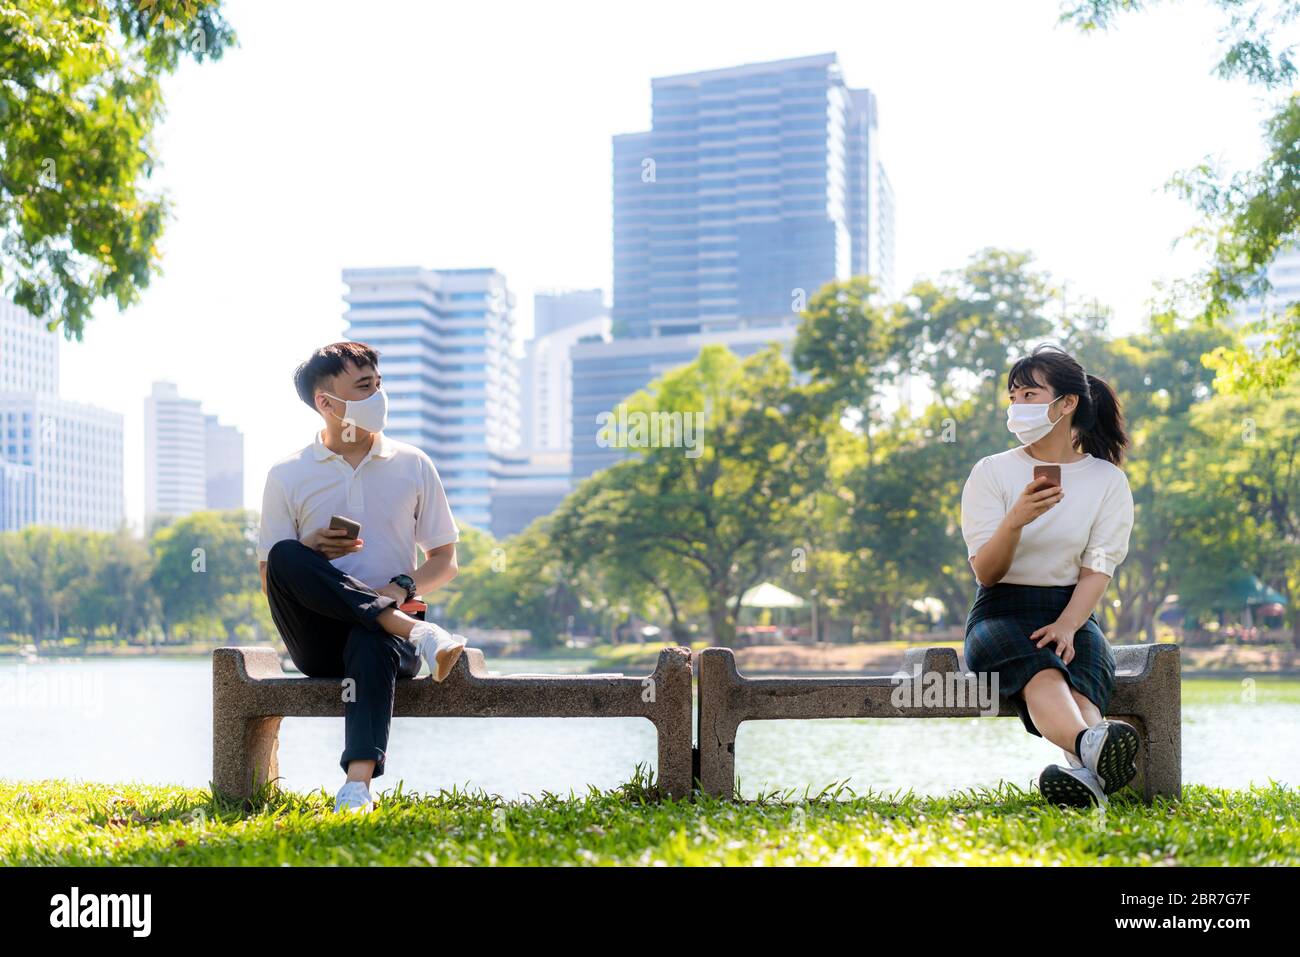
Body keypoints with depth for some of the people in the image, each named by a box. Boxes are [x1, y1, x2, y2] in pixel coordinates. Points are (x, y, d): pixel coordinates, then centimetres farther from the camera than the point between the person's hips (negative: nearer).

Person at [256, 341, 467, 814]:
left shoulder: (413, 466, 12)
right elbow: (270, 575, 9)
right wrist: (309, 552, -13)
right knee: (286, 555, -29)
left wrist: (402, 588, -8)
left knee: (372, 646, -38)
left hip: (382, 631, 0)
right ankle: (416, 631, -34)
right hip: (320, 640, 1)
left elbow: (445, 561, 13)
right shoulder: (288, 476, 8)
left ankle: (358, 782, -51)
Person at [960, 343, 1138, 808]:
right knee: (1041, 672, -38)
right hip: (1002, 614, -1)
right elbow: (986, 573, -4)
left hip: (1072, 614, 2)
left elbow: (1099, 567, 0)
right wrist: (1015, 520, -25)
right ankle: (1092, 746, -69)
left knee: (1080, 677, -36)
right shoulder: (991, 472, 5)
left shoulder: (1107, 479, 9)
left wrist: (1067, 624, -20)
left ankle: (1085, 773, -66)